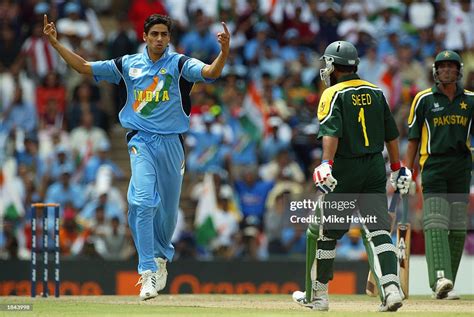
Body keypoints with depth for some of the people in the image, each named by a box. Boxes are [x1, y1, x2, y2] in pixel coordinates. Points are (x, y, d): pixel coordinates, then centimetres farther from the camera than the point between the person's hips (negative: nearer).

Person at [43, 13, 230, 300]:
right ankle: (148, 271, -21)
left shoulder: (179, 64, -1)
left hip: (171, 143, 1)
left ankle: (161, 257, 39)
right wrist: (56, 43, 1)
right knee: (143, 202, -20)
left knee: (169, 209, 11)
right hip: (141, 141, -1)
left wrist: (225, 51, -39)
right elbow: (85, 67, 9)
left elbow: (211, 72, -19)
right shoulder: (128, 65, 6)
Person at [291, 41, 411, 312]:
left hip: (345, 168, -5)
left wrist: (326, 164, -30)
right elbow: (391, 134, 15)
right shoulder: (375, 92, 12)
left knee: (326, 231, 8)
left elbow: (332, 132, -21)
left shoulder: (333, 94, -6)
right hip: (375, 167, 5)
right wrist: (398, 167, 22)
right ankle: (391, 288, -19)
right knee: (378, 231, -1)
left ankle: (317, 295, 16)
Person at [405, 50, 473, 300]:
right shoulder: (424, 99, 4)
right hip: (433, 166, -3)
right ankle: (440, 279, -31)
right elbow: (413, 138, 6)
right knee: (435, 222, -17)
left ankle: (446, 284, 10)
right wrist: (407, 171, -1)